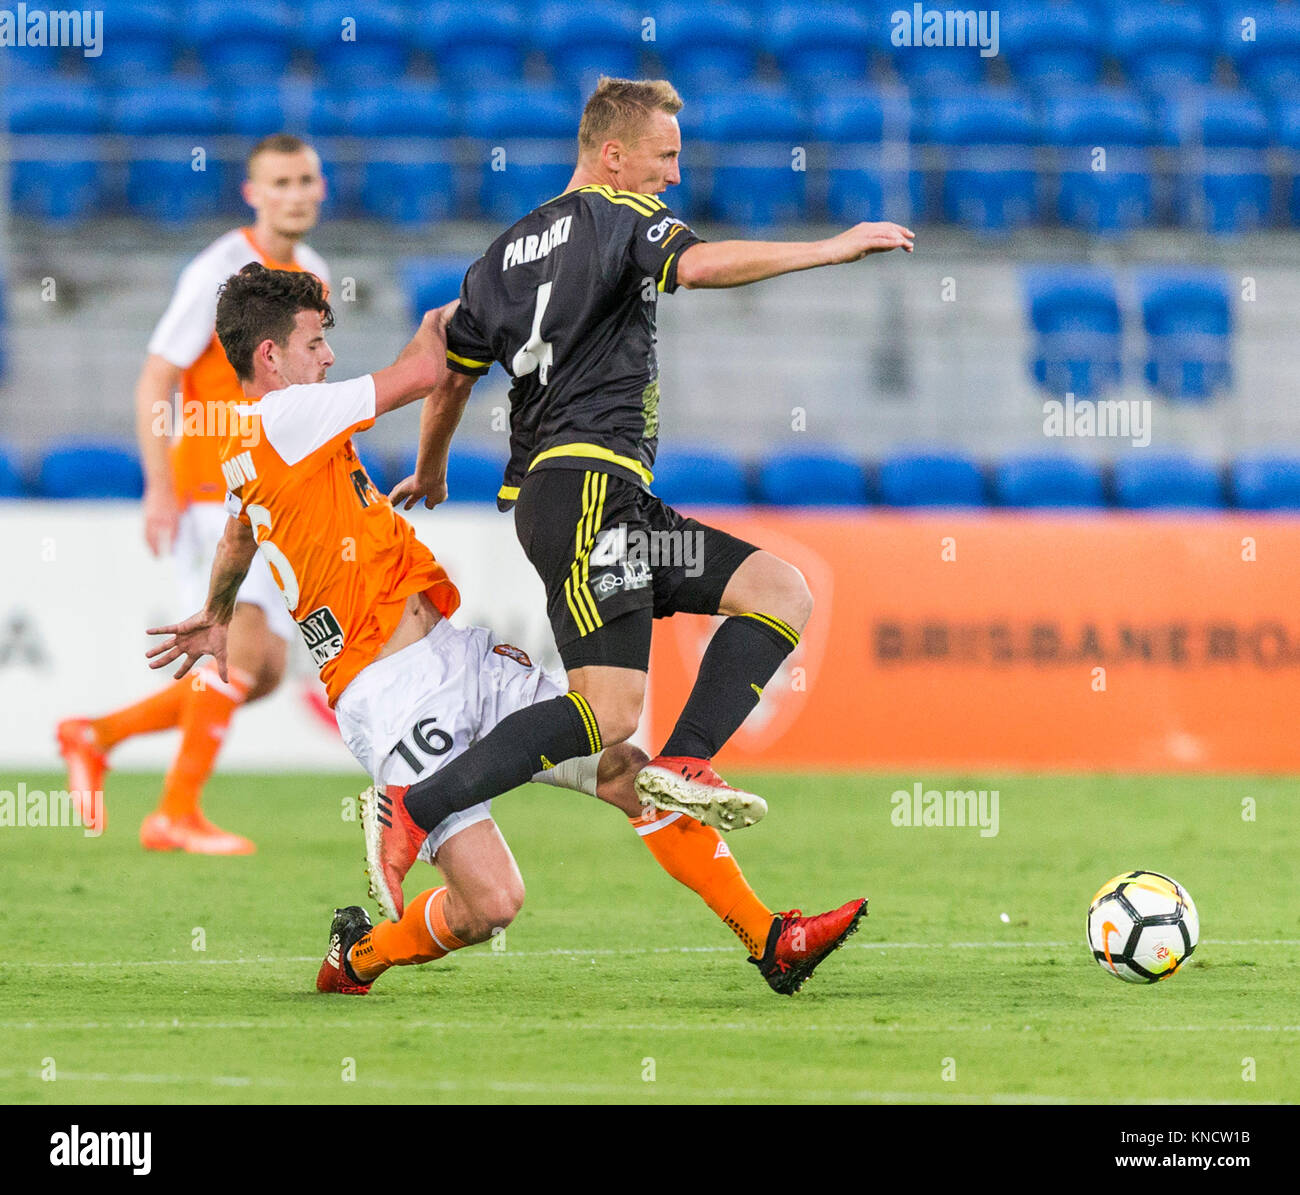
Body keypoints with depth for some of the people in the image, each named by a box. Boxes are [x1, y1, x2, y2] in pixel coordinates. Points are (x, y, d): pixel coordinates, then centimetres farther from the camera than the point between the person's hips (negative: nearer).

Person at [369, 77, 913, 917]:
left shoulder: (509, 250, 22)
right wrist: (833, 249, -18)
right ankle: (415, 811, -16)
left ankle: (681, 766, -9)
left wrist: (430, 475, 42)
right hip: (588, 487, -10)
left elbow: (452, 374, 27)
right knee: (612, 710, -18)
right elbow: (701, 264, -23)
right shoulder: (619, 217, -2)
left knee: (784, 592, 5)